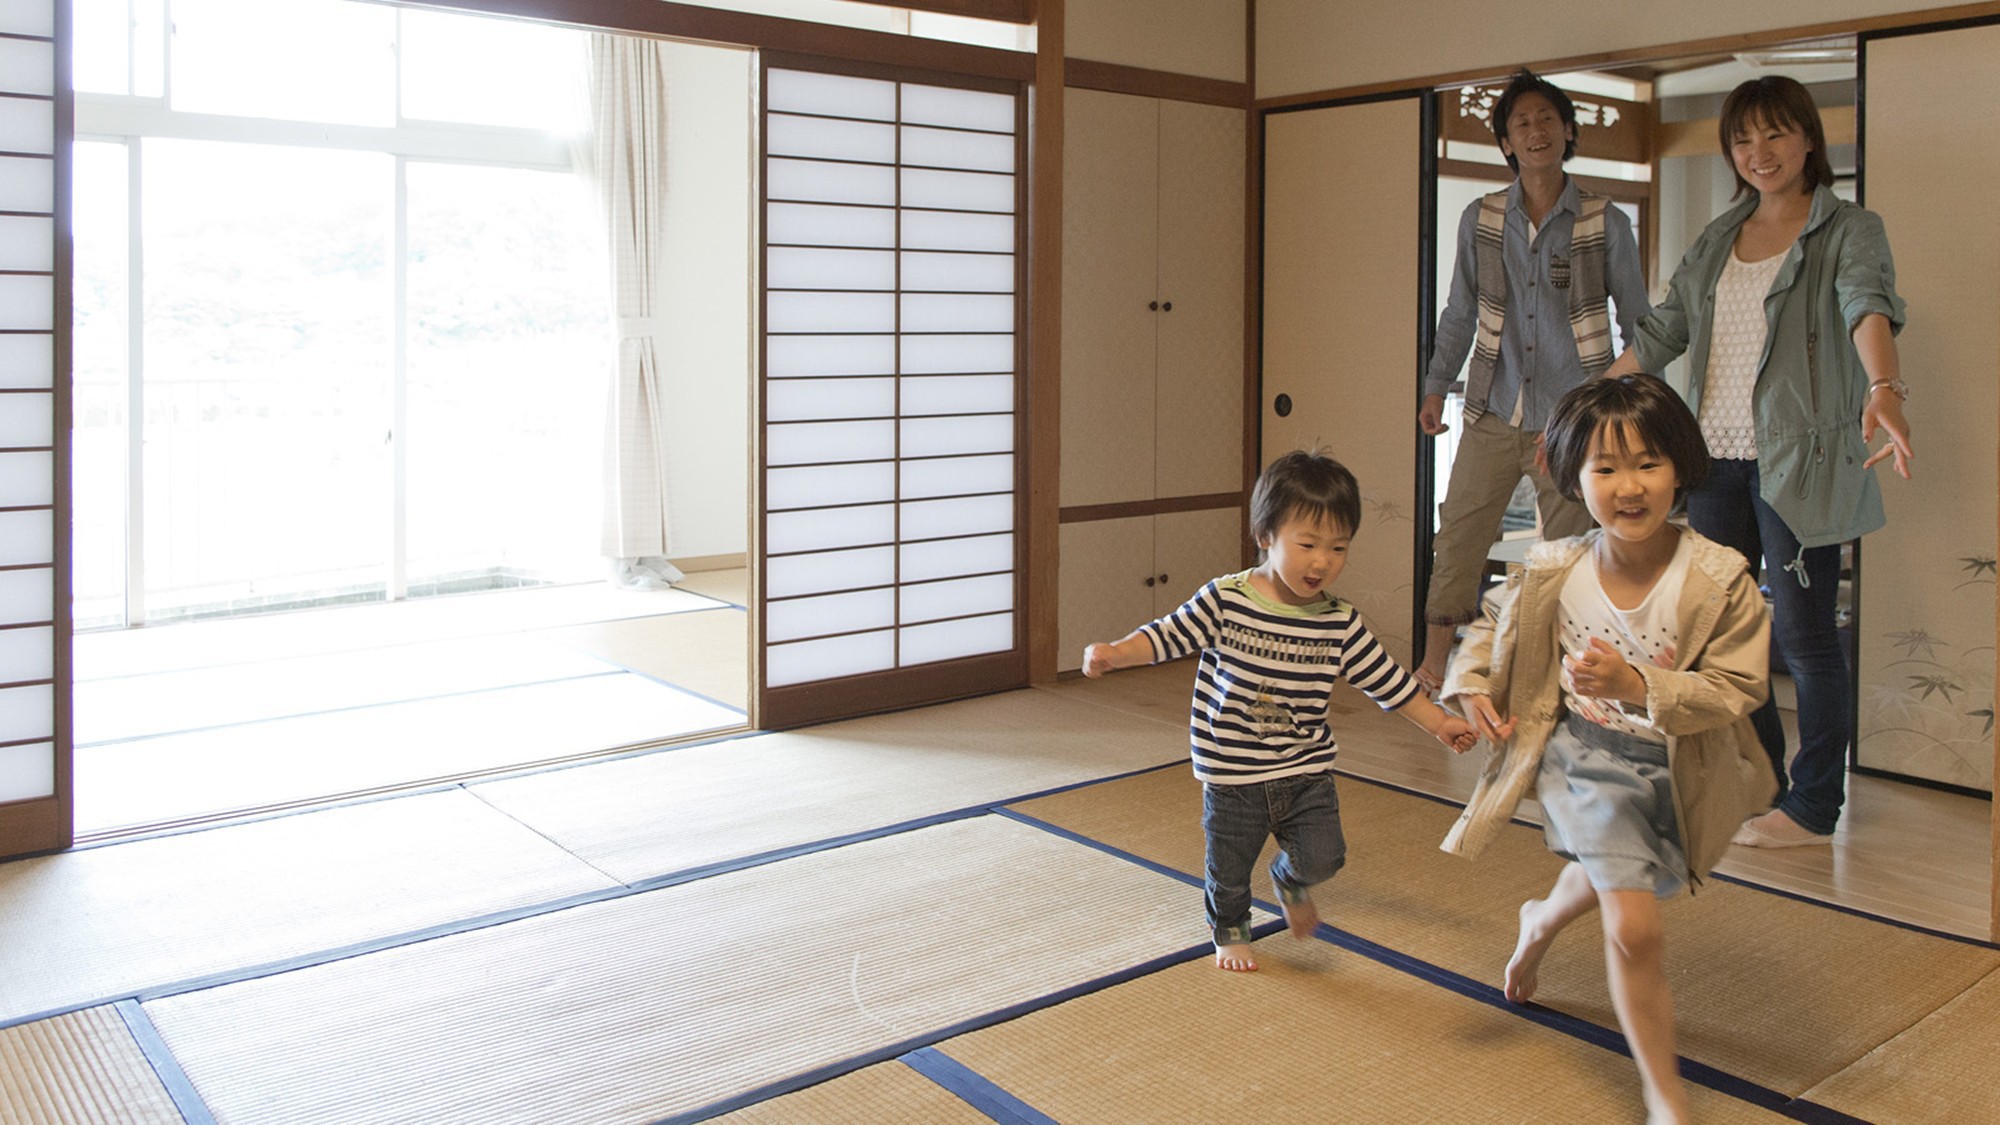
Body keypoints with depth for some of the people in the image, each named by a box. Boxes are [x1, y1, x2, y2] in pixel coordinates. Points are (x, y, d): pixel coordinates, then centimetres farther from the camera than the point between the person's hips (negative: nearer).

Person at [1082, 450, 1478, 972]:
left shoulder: (1341, 624, -5)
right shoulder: (1225, 600, -15)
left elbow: (1386, 679, 5)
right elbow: (1169, 635, -10)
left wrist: (1440, 721, 6)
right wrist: (1115, 652, -25)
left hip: (1306, 772, 2)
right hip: (1232, 776, -2)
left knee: (1323, 857, -8)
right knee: (1228, 870, 12)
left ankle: (1290, 880, 29)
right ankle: (1230, 931, 46)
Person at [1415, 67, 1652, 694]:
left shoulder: (1606, 224, 1)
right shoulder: (1479, 220, 6)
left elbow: (1638, 324, 7)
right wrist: (1435, 387, 10)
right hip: (1493, 414, 2)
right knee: (1457, 540, 0)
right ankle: (1434, 665, 10)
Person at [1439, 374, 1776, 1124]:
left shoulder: (1719, 580, -24)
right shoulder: (1553, 572, -18)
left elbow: (1736, 689, -26)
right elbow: (1493, 624, 3)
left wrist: (1636, 687, -40)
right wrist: (1471, 685, -14)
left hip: (1677, 771, 2)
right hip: (1584, 759, -2)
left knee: (1608, 874, 30)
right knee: (1634, 926, -10)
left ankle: (1541, 920, 67)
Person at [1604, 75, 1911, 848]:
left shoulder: (1848, 231, -3)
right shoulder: (1718, 239, 15)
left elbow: (1869, 305, -22)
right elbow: (1660, 332, 17)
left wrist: (1884, 390, -41)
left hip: (1799, 459, -6)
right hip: (1717, 456, 6)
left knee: (1802, 631, -3)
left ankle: (1814, 809, 10)